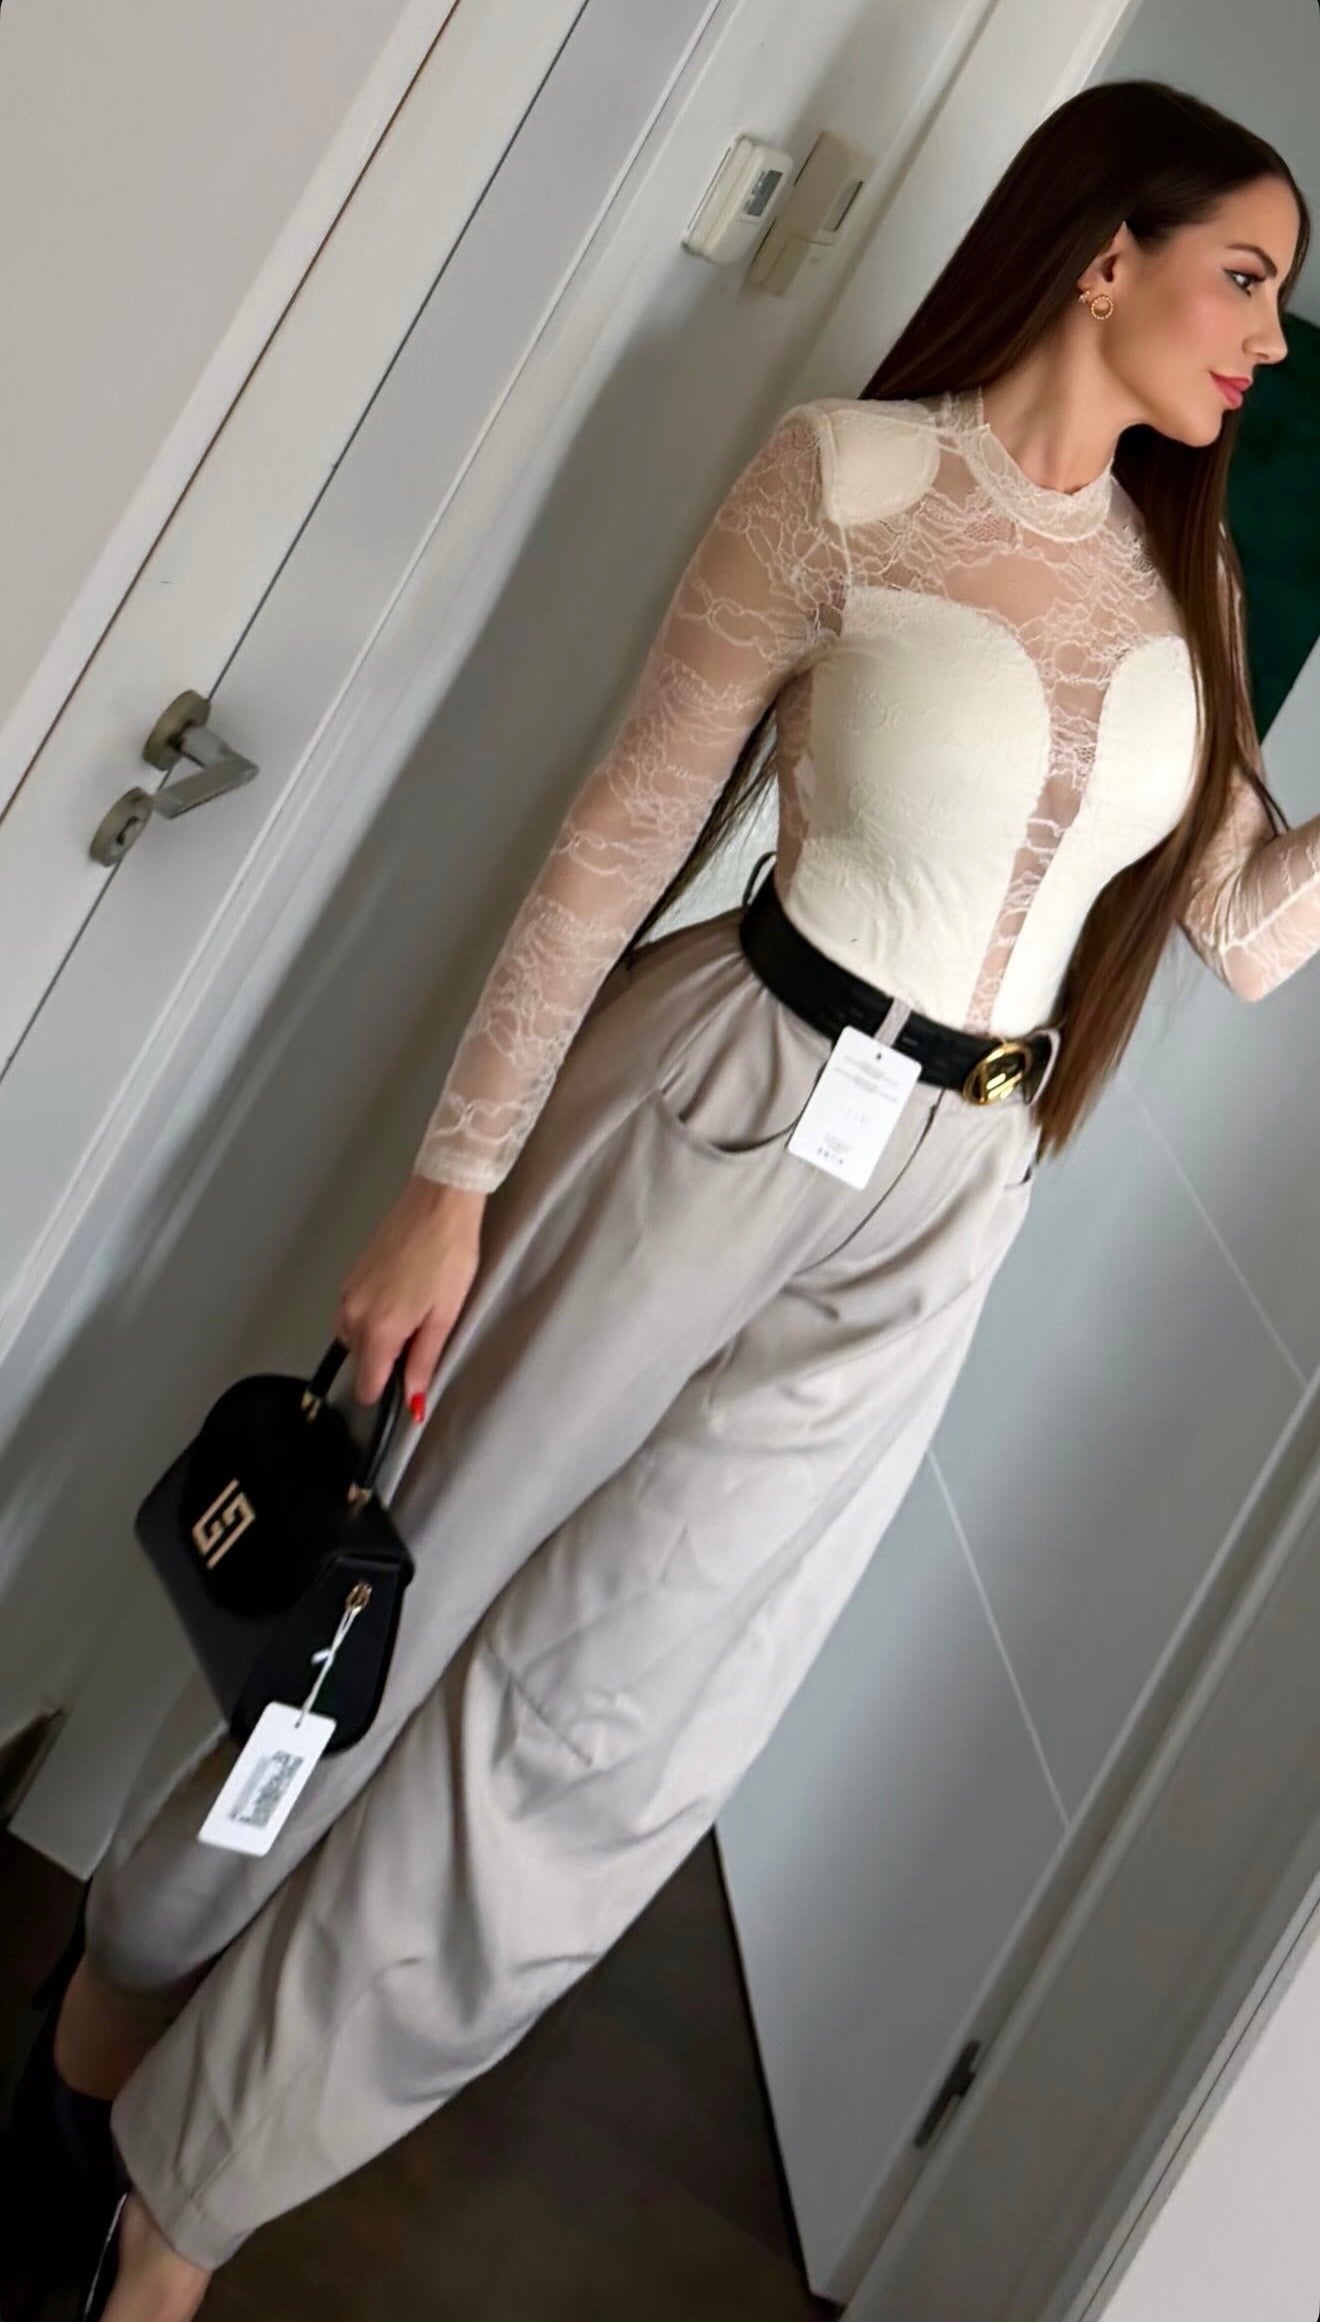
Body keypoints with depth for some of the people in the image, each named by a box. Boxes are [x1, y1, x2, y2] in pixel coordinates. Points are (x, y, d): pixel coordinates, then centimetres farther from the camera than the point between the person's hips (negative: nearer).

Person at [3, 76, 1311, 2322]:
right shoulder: (847, 473, -8)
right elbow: (621, 837, -9)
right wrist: (456, 1178, -10)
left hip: (927, 1223, 4)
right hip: (711, 1115, -4)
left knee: (589, 1738, 7)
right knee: (413, 1592, 9)